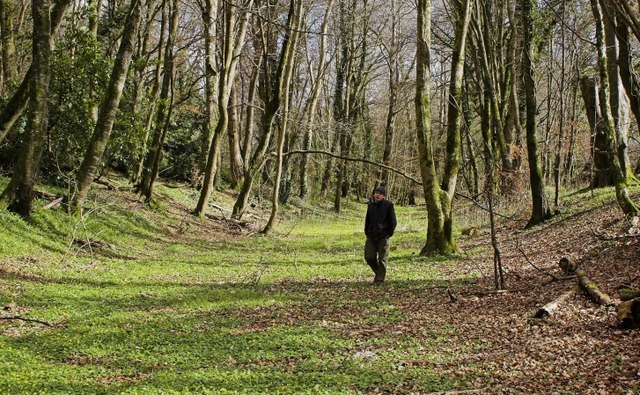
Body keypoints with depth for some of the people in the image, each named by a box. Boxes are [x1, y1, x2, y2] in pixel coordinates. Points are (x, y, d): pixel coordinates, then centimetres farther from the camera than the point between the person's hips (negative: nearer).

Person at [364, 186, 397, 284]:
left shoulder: (388, 205, -5)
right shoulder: (371, 205, 9)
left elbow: (393, 221, -3)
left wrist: (389, 233, -8)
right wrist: (366, 232, 11)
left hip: (383, 236, -4)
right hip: (371, 236, 5)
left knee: (382, 259, 0)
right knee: (369, 257, 2)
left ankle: (380, 279, 8)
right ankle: (378, 273, 24)